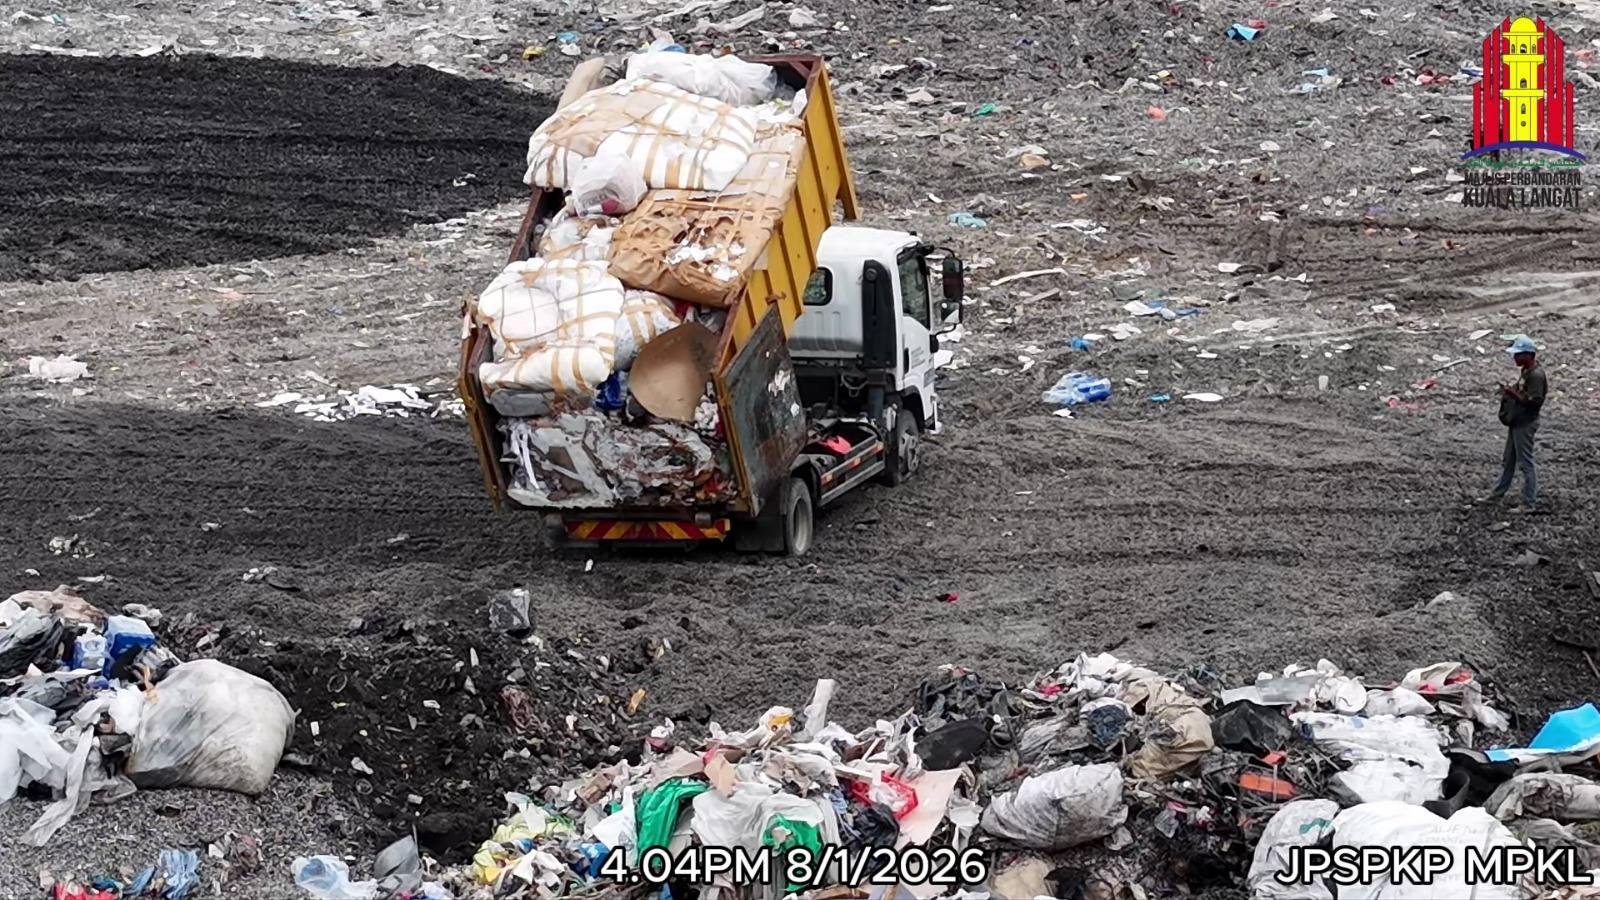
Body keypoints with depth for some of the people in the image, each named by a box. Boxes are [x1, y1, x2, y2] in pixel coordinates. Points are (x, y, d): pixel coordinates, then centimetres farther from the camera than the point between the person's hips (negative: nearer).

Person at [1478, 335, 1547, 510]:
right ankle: (1497, 495, 30)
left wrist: (1513, 393, -24)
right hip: (1516, 423, 10)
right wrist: (1510, 391, 6)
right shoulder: (1526, 371, 9)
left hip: (1525, 425, -10)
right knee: (1507, 461, 19)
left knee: (1525, 463, -2)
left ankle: (1528, 504, 4)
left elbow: (1534, 402, -26)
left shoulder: (1536, 375, -21)